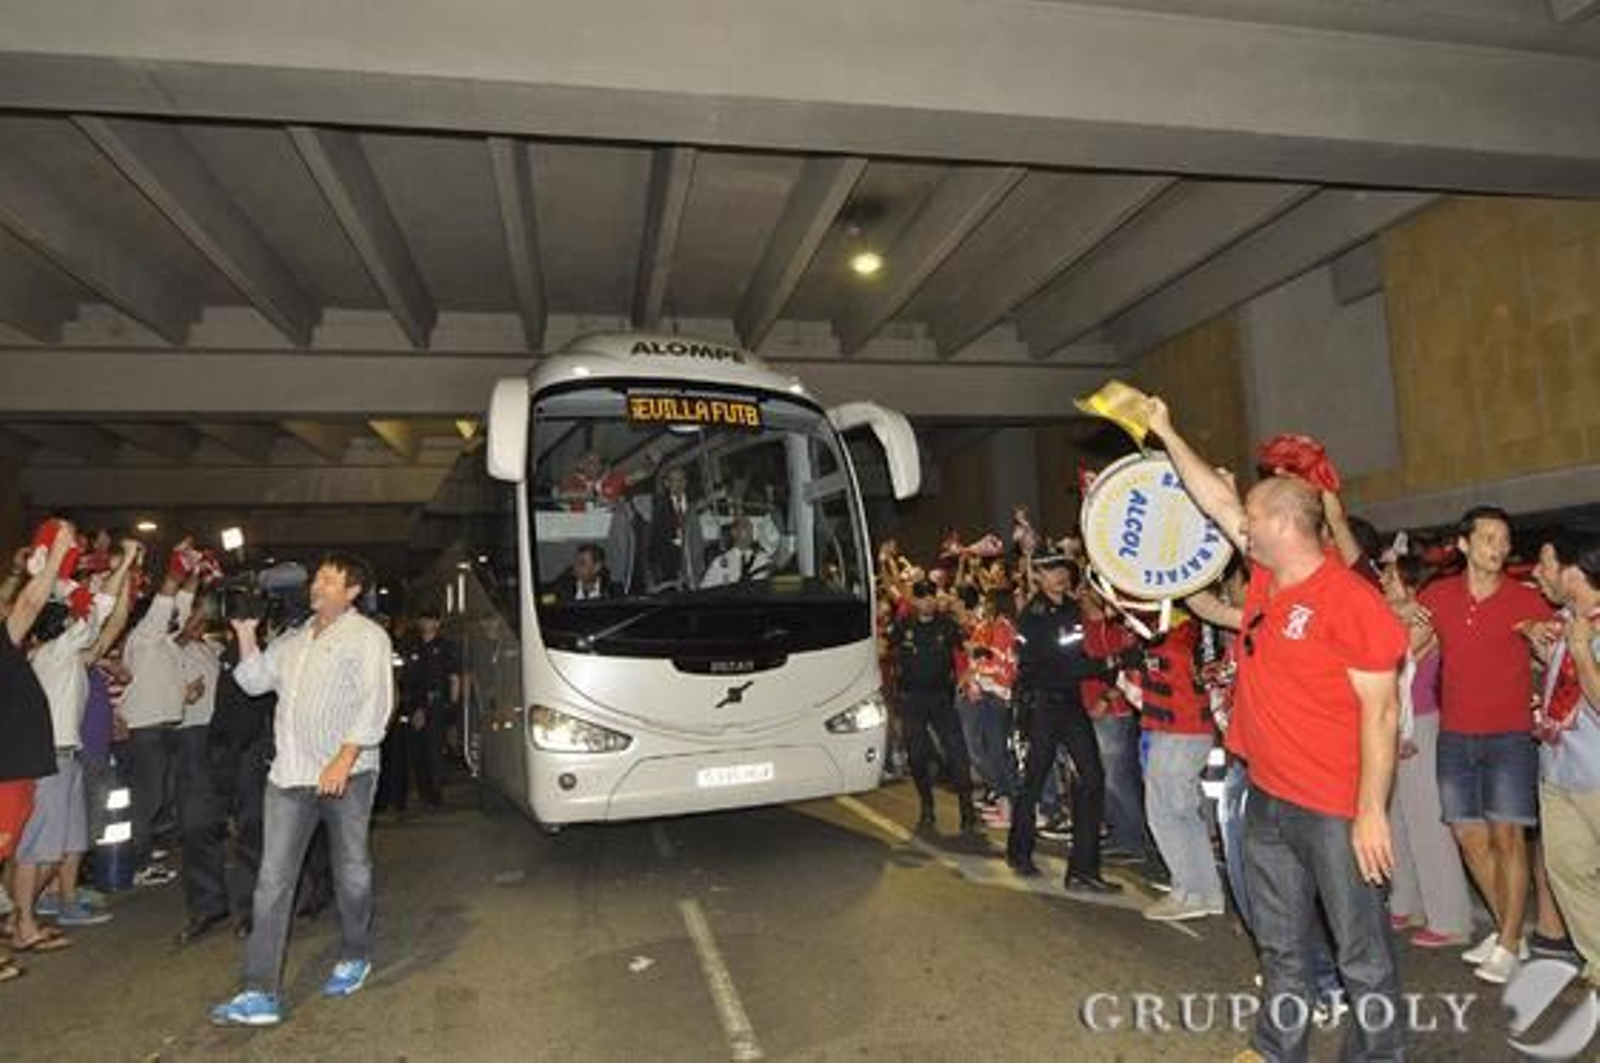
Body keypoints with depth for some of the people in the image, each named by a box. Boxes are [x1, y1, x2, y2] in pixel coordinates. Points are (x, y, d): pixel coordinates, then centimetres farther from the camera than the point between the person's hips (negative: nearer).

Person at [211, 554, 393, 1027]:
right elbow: (254, 681, 16)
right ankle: (260, 993, 5)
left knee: (351, 871, 10)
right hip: (289, 774, 5)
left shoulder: (367, 636, -3)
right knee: (273, 881, 1)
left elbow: (375, 703, -12)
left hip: (346, 774, -5)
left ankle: (355, 957, 30)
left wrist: (344, 759, -21)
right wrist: (245, 634, 4)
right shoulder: (293, 640, 18)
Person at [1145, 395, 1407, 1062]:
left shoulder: (1350, 599, -18)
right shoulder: (1265, 576, 3)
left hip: (1338, 811, -8)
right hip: (1267, 798, 8)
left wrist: (1371, 812, -18)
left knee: (1362, 954, 9)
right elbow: (1217, 500, 13)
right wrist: (1164, 432, 18)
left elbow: (1381, 711, -17)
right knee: (1279, 945, 21)